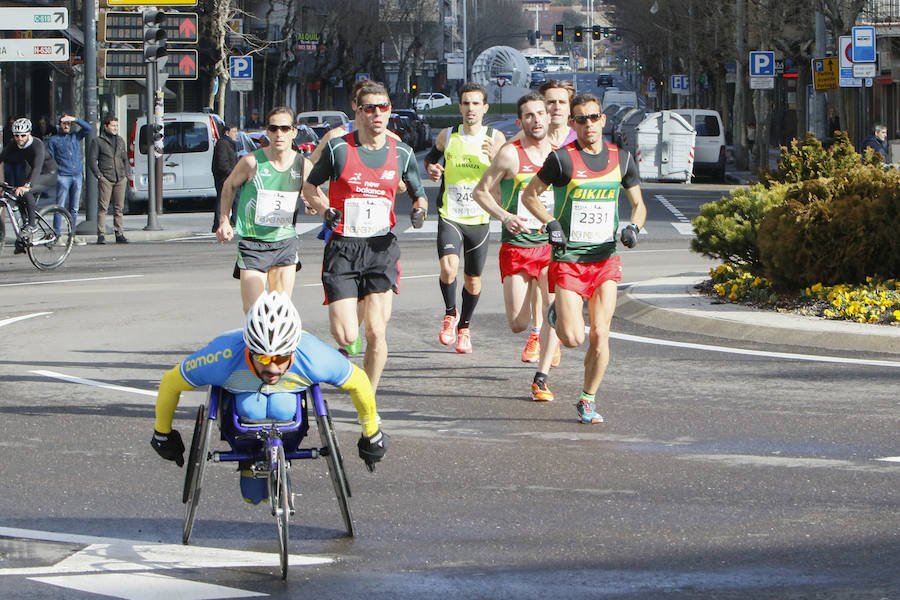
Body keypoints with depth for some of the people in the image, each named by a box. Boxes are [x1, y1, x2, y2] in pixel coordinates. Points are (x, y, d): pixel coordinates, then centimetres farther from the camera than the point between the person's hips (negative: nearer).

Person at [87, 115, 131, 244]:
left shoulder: (120, 141, 20)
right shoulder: (97, 141, 3)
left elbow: (125, 159, 25)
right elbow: (91, 160, -1)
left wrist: (128, 174, 12)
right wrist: (99, 175, -10)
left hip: (120, 179, 5)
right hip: (105, 179, -5)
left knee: (119, 208, 5)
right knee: (103, 208, -8)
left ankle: (119, 234, 9)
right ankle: (101, 235, -9)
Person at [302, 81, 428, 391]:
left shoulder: (401, 153, 5)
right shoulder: (338, 149, -2)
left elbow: (419, 194, 18)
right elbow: (309, 187, 9)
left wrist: (419, 209, -5)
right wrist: (326, 209, -10)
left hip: (382, 249, 2)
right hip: (342, 249, -2)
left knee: (376, 334, -6)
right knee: (345, 336, -11)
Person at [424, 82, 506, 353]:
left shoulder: (495, 138, -1)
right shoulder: (447, 136, 3)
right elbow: (431, 157, 22)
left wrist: (495, 158, -21)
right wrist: (431, 169, -2)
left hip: (480, 219, 1)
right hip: (450, 216, -1)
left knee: (473, 280, 9)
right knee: (448, 267, -23)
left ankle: (464, 326, 33)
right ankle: (450, 314, 3)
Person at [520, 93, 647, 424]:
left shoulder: (621, 159, 4)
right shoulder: (562, 159, -8)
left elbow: (639, 204, 14)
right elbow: (529, 195, 3)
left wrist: (634, 227, -8)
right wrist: (551, 224, -13)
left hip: (605, 259, 3)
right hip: (568, 259, -3)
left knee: (600, 335, -4)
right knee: (573, 339, -9)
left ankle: (587, 401, 12)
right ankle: (558, 313, 27)